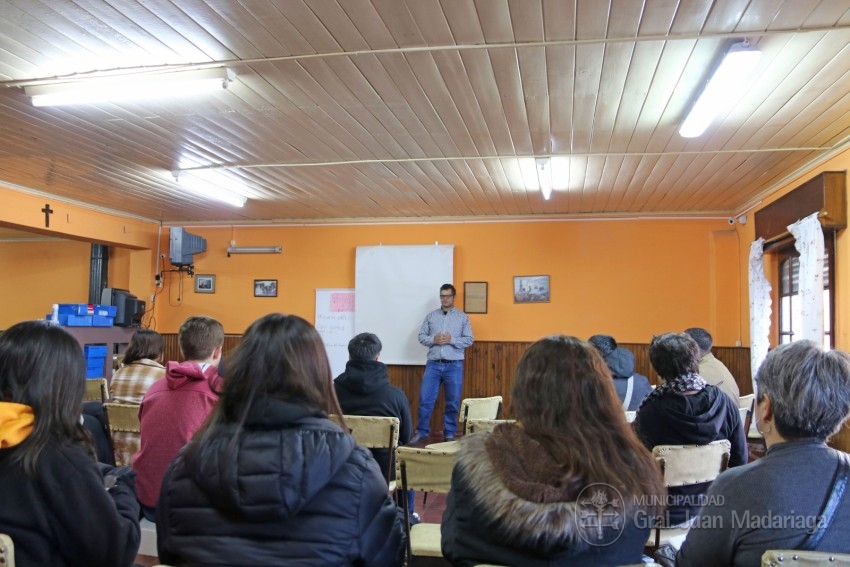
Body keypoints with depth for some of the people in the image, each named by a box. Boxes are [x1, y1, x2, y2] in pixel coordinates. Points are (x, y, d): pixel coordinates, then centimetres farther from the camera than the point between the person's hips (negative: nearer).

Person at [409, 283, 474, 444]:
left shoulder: (462, 317, 4)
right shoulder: (431, 316, 9)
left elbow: (469, 340, -1)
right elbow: (421, 336, 7)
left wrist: (451, 340, -14)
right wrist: (433, 340, -12)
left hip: (454, 365, -1)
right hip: (433, 364, 1)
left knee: (453, 402, 5)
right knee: (425, 399, 1)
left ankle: (449, 434, 17)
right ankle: (422, 431, 15)